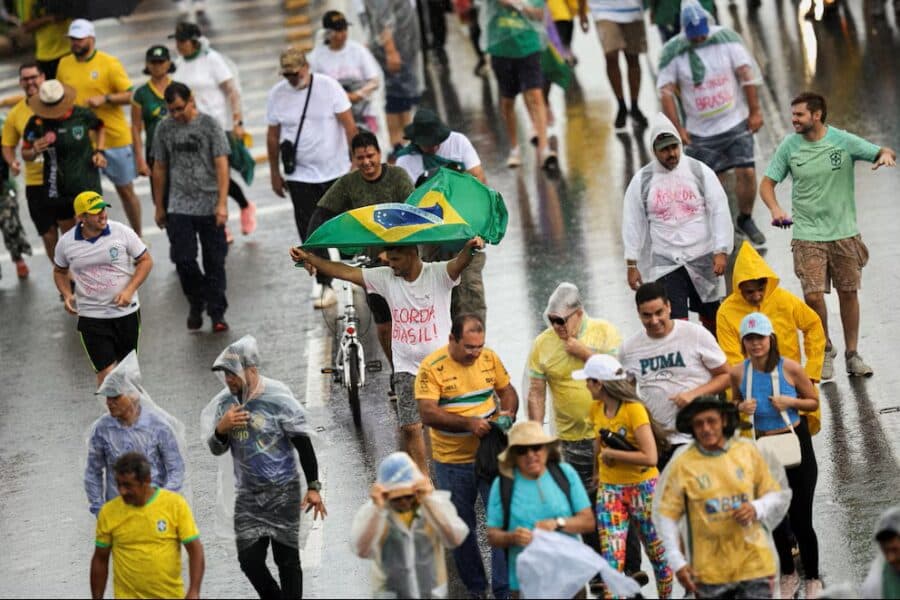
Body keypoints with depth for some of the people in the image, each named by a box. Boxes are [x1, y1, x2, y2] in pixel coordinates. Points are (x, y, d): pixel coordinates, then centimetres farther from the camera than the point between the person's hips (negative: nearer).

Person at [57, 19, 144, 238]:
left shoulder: (109, 63, -8)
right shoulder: (64, 64, 5)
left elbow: (130, 95, -11)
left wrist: (104, 99, -24)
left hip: (115, 138, -3)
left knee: (125, 190, 11)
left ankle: (137, 238, 26)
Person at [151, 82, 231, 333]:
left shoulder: (209, 125, -4)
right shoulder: (164, 129, 4)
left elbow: (222, 165, -7)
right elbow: (159, 169, 13)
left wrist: (222, 203, -14)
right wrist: (159, 207, 14)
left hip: (209, 207, -2)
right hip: (179, 207, 2)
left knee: (214, 262, 3)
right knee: (183, 259, -5)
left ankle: (217, 312, 14)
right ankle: (196, 302, 19)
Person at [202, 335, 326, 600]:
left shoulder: (277, 398, -14)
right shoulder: (225, 402, 1)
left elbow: (304, 445, -8)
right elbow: (216, 449, 11)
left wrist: (313, 488, -9)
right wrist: (221, 428, -12)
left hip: (283, 491, -5)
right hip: (248, 495, 5)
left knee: (287, 558, 1)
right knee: (249, 559, 0)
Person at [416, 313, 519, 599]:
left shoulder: (489, 358, -2)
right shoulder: (432, 367, -14)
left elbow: (507, 391, 11)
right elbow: (428, 413, -21)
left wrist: (508, 413, -11)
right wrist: (469, 423, -30)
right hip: (452, 462, -2)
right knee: (461, 528, 11)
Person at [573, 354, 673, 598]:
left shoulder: (634, 410, -17)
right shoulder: (596, 409, 3)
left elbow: (650, 457, -25)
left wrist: (612, 454, -19)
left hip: (642, 488, -5)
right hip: (609, 489, 5)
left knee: (659, 553, 7)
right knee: (611, 559, -7)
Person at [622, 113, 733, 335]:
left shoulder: (699, 171, -2)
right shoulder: (642, 180, 0)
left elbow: (720, 212, -3)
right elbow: (633, 224, 4)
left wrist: (721, 252, -10)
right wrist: (631, 265, 2)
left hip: (703, 259, 1)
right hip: (666, 263, -1)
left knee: (710, 317, 10)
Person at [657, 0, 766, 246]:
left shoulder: (725, 38, -7)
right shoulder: (673, 52, -7)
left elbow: (747, 73, -4)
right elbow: (666, 91, -3)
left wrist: (755, 111, -5)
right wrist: (677, 129, -5)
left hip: (736, 123, 0)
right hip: (700, 131, 0)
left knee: (746, 172, -5)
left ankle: (745, 220, 16)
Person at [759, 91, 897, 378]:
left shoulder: (843, 141, -5)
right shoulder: (789, 146, -2)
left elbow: (879, 152, -5)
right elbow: (767, 183, 3)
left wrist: (886, 154, -30)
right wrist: (775, 209, -17)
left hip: (845, 232, 0)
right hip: (807, 235, 0)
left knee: (848, 292, 7)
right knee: (813, 295, -9)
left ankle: (852, 354, 22)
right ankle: (825, 350, 15)